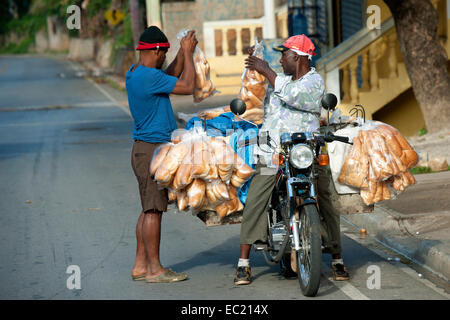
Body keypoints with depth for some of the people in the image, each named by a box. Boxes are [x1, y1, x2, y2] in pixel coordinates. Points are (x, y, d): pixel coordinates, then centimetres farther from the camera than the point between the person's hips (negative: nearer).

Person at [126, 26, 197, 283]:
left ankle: (141, 266, 15)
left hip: (146, 149, 10)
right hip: (153, 150, -10)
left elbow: (171, 76, 24)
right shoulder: (149, 76, -19)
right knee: (153, 210, -6)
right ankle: (154, 269, -2)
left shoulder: (135, 72, 12)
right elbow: (187, 87, -17)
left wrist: (184, 53, 14)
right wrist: (188, 53, -8)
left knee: (150, 210, 12)